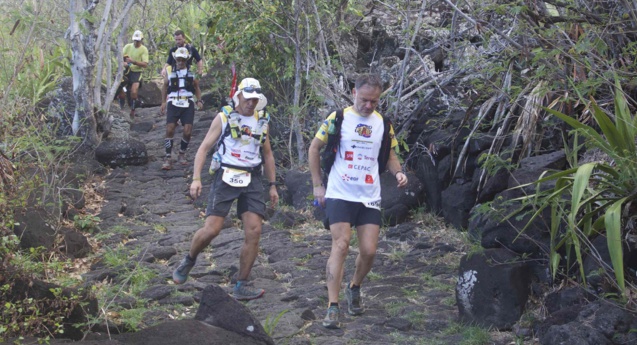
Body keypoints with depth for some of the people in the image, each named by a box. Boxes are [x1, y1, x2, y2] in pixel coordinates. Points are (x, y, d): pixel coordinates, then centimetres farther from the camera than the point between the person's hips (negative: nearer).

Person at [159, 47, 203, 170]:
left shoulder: (192, 72, 8)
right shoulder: (170, 72, 7)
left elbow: (197, 87, 16)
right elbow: (164, 87, 16)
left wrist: (199, 100, 3)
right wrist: (163, 102, 9)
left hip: (188, 105, 0)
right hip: (173, 104, 0)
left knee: (187, 132, -7)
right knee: (169, 130, -12)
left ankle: (182, 155, 16)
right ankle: (168, 158, -7)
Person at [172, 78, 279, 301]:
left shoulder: (261, 122, 14)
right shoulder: (223, 118, 3)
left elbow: (268, 155, 23)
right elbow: (204, 148, 1)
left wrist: (273, 185, 19)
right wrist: (196, 178, -9)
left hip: (252, 181, 3)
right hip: (226, 177, -3)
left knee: (254, 233, -7)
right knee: (211, 229, -11)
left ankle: (241, 286, 2)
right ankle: (188, 261, 19)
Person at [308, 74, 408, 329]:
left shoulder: (383, 124, 6)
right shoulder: (337, 118, -4)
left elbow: (390, 155, 17)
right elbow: (314, 148, 5)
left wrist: (398, 172, -6)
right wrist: (318, 185, 1)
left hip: (370, 198, 3)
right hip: (340, 195, -3)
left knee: (369, 251, 0)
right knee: (340, 245, -13)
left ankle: (354, 288, 30)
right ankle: (333, 307, -11)